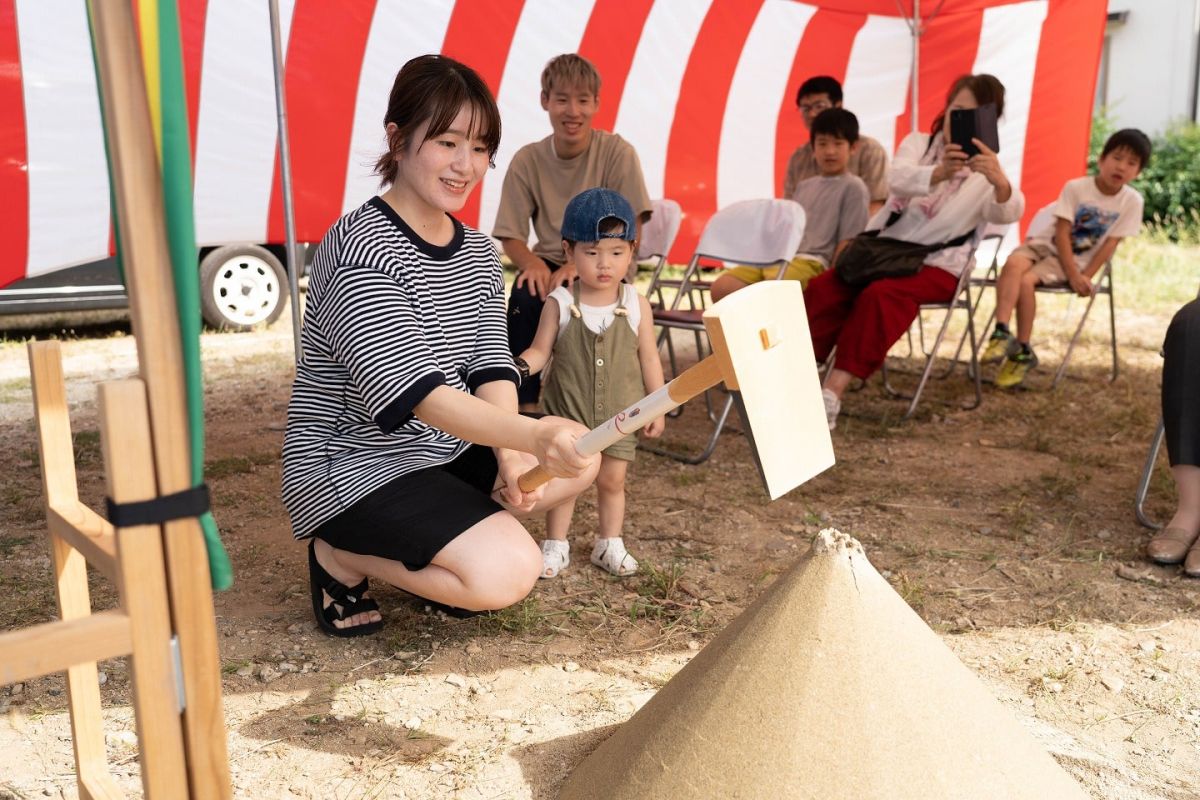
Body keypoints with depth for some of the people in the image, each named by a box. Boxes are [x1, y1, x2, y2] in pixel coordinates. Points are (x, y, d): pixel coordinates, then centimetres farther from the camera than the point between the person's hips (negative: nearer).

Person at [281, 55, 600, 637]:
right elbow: (414, 393, -31)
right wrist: (531, 437, -44)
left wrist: (510, 458, -18)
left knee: (582, 456, 5)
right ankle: (341, 556, 0)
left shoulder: (476, 251, 6)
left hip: (445, 452, 9)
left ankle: (433, 549, 7)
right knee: (510, 572, -23)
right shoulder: (360, 250, -22)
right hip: (351, 469, -9)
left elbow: (490, 365, 0)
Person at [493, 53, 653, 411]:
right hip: (549, 264, 2)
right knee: (524, 299, -31)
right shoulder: (527, 160, -3)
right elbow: (510, 237, 0)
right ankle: (525, 402, -14)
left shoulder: (618, 153, -9)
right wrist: (533, 263, -23)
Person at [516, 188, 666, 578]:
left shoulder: (636, 305, -5)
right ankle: (556, 545, 25)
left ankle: (609, 544, 31)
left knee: (612, 479, 12)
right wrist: (520, 366, -24)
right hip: (567, 410, -1)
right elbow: (541, 350, -3)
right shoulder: (560, 303, -10)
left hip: (619, 413, 1)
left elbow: (649, 359, 2)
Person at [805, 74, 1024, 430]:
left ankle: (833, 392, -38)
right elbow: (899, 180, -18)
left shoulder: (988, 173, 1)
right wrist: (939, 172, -41)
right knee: (823, 287, -25)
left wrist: (1000, 181, -47)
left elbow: (1009, 212, -23)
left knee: (880, 295, -33)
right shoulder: (918, 143, 7)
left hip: (936, 266, -3)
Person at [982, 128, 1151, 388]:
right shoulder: (1076, 187, -9)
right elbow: (1062, 233, -12)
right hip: (1046, 243, 1)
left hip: (1078, 259, -1)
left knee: (1025, 281, -28)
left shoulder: (1131, 201, -6)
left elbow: (1111, 243, -5)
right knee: (1013, 263, -33)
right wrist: (1074, 276, -19)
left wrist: (1085, 277, -14)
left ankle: (1023, 352, -16)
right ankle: (1002, 332, -38)